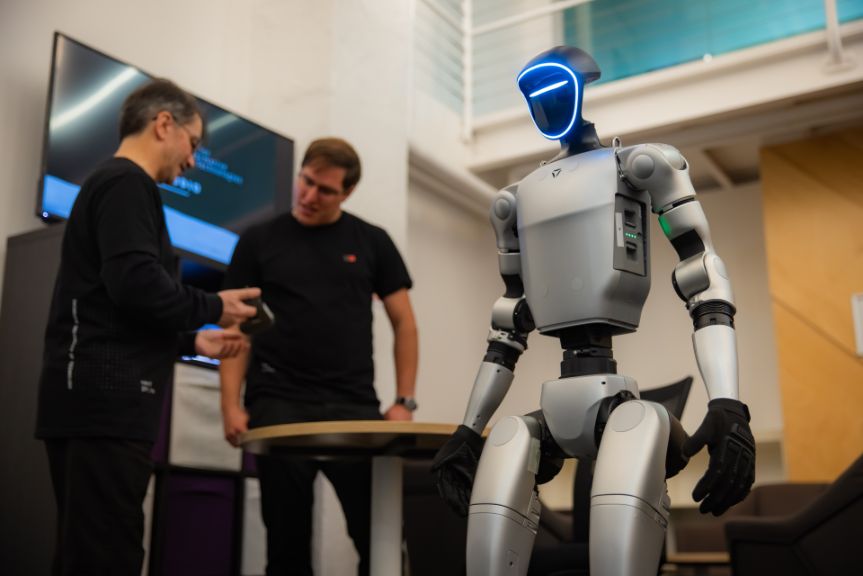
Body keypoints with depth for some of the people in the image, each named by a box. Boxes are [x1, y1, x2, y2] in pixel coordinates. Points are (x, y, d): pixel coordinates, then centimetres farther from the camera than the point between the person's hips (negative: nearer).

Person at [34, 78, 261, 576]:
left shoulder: (109, 184, 25)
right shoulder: (128, 183, -6)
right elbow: (135, 283, -21)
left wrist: (193, 341, 21)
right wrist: (213, 308, -7)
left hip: (95, 398, 10)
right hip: (106, 399, -10)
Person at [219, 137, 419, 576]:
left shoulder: (371, 243, 9)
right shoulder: (259, 242, 7)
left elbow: (403, 324, 9)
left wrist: (404, 401, -1)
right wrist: (231, 404, -6)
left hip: (354, 406, 1)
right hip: (278, 405, 0)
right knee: (287, 539, 5)